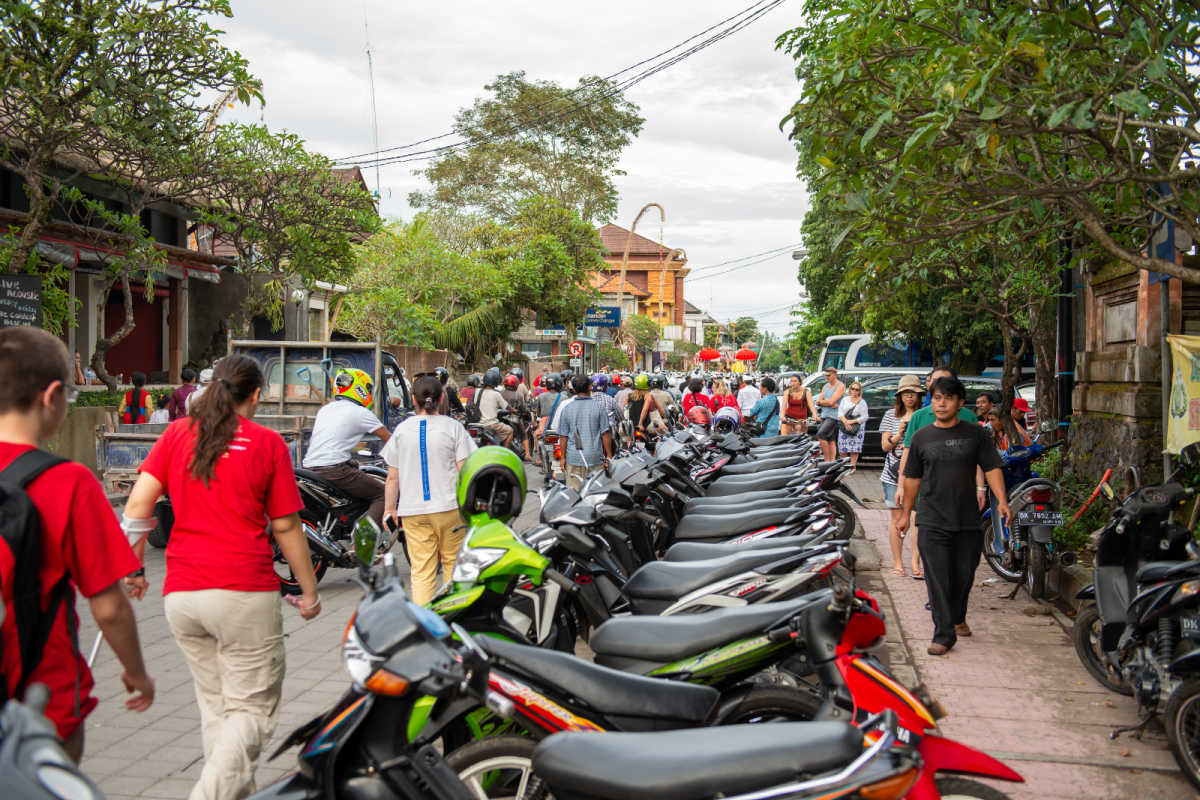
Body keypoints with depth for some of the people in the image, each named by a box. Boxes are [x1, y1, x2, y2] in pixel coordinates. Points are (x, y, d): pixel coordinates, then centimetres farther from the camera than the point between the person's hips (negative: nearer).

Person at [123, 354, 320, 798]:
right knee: (252, 711, 3)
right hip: (244, 590, -4)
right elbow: (286, 528, 2)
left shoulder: (177, 433, 9)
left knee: (215, 707, 18)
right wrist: (309, 591, 10)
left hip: (180, 594, 5)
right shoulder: (268, 443, 0)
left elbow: (138, 504, 1)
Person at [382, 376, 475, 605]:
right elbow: (464, 472, -5)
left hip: (412, 511, 1)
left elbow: (392, 477, 5)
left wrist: (389, 508, 15)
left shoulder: (402, 430, 4)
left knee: (421, 570, 1)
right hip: (449, 507, -1)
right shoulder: (452, 427, -1)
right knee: (453, 562, 13)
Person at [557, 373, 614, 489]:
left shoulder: (567, 409, 0)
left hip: (574, 458, 1)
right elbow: (605, 434, -3)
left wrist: (563, 457, 11)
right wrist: (609, 456, 5)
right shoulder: (599, 407, -4)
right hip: (595, 458, -1)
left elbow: (564, 436, 2)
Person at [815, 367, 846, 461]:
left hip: (834, 416, -8)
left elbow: (831, 401, -16)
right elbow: (819, 402, 7)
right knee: (831, 441, 6)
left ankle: (827, 459, -15)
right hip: (824, 415, 8)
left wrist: (821, 402, -1)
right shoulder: (825, 386, 17)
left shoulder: (840, 386, -6)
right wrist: (830, 404, -9)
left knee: (820, 434, -20)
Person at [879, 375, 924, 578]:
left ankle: (916, 563, 0)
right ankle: (897, 563, 13)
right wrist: (899, 434, -12)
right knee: (897, 518, 4)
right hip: (894, 475, 0)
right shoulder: (891, 415, 7)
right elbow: (885, 446, 5)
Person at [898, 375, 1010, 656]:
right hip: (932, 521, -1)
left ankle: (958, 617, 38)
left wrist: (1001, 501, -11)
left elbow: (991, 468, 2)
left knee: (963, 575, 12)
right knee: (937, 579, -5)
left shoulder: (975, 433, 4)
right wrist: (906, 513, 14)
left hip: (967, 520, 1)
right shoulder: (921, 437, 5)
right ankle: (943, 635, 0)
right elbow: (913, 477, 11)